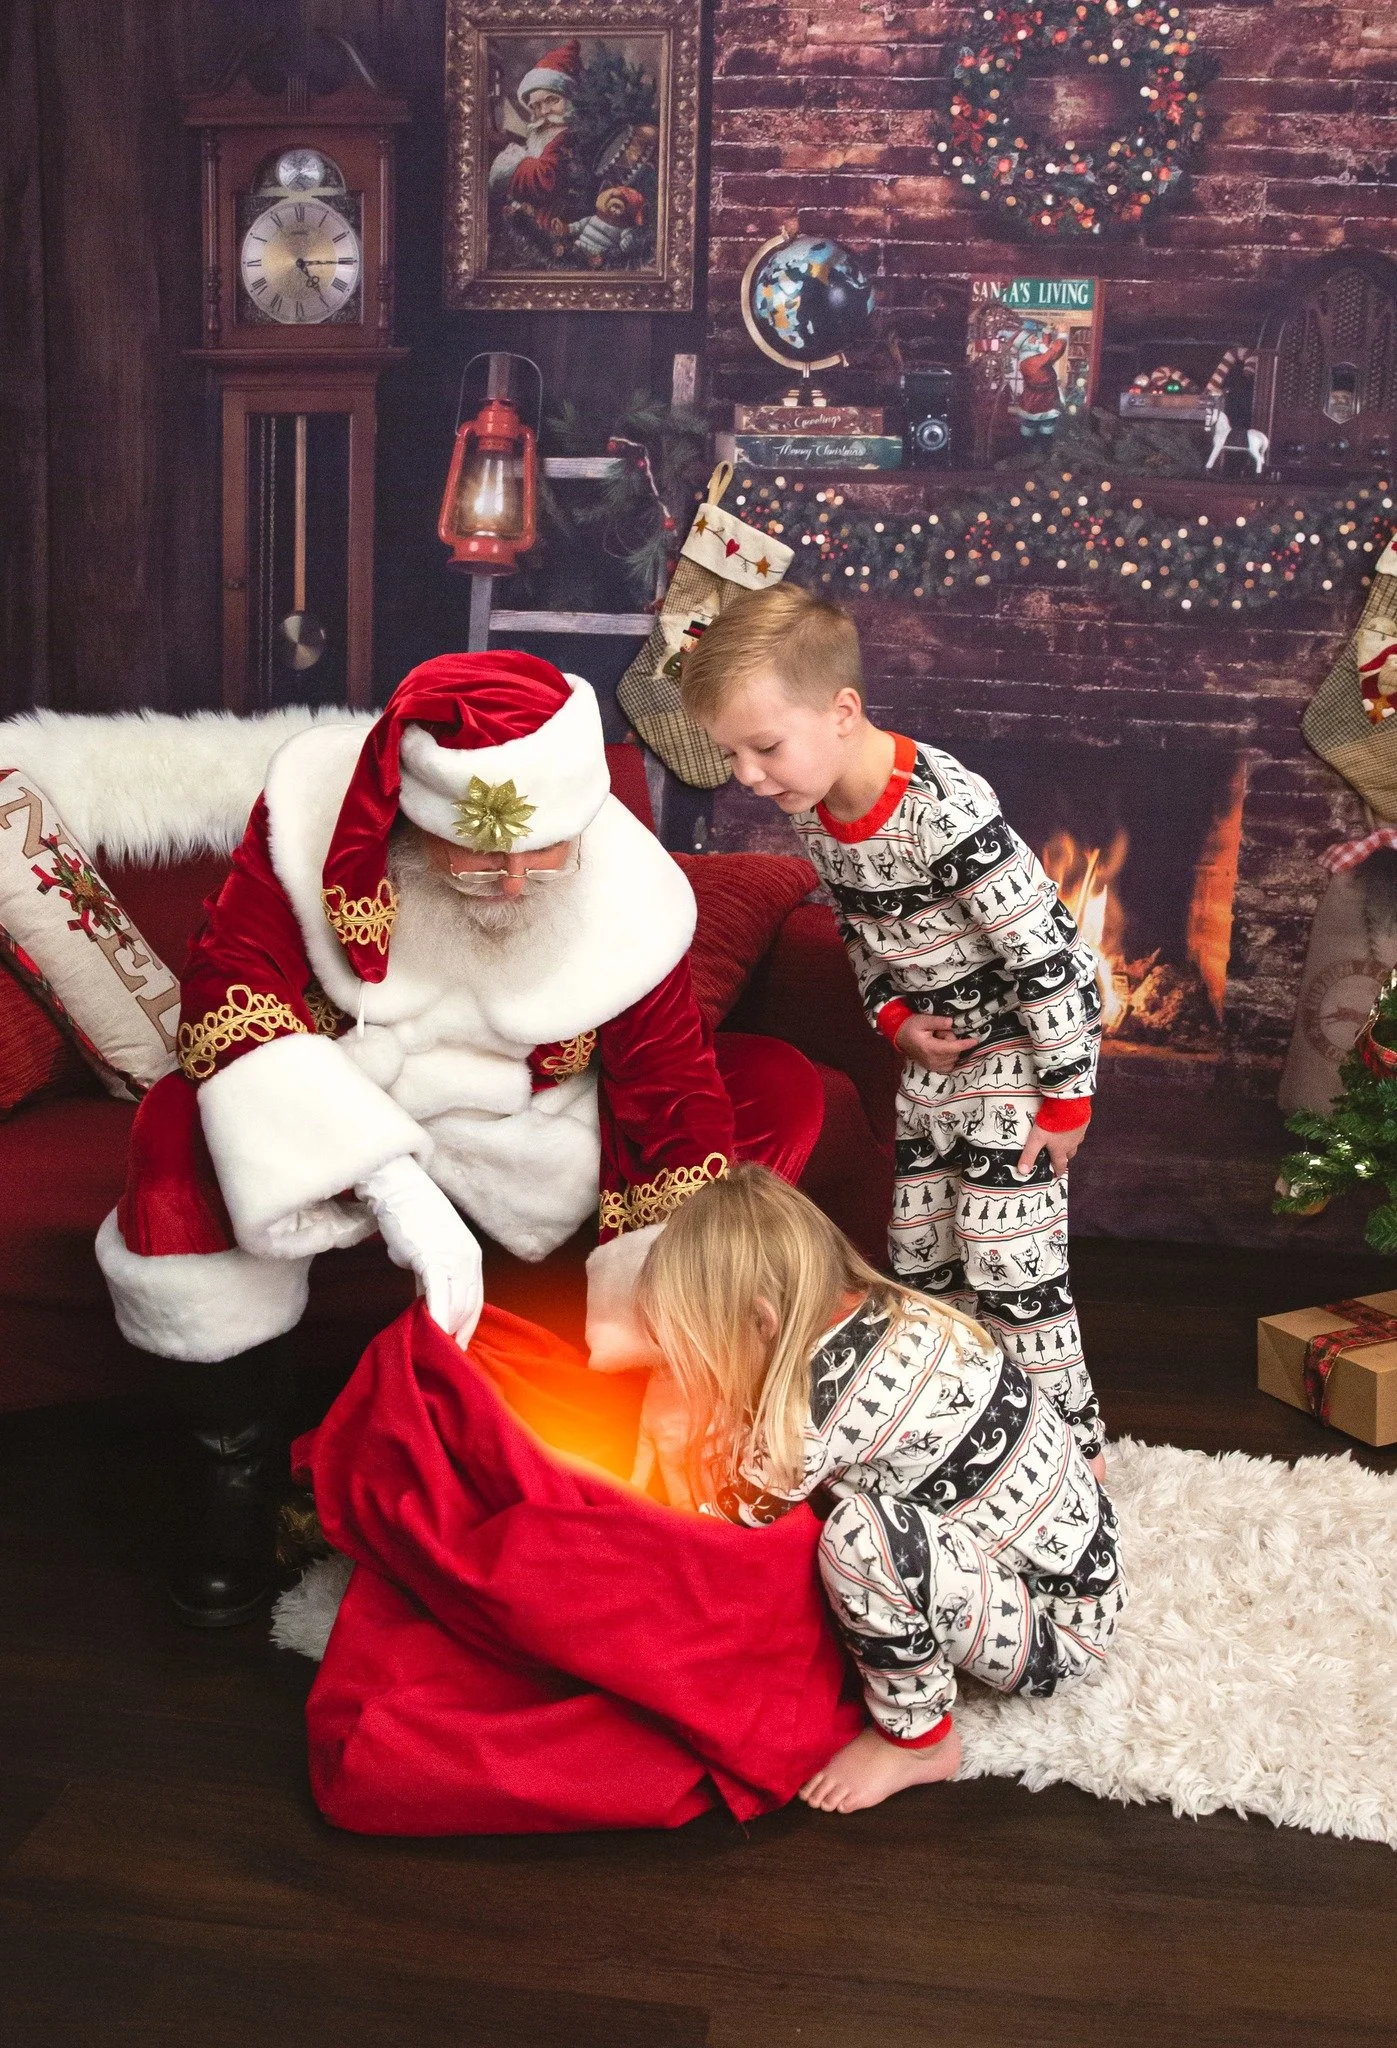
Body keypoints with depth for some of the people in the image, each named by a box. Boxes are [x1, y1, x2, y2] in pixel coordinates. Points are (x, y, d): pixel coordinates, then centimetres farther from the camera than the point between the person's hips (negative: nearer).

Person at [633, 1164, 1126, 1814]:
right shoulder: (877, 1308, -3)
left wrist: (672, 1430, 5)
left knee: (856, 1534, -30)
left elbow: (739, 1506, -9)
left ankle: (915, 1739, -5)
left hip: (1057, 1633, -9)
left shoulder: (827, 1394, -27)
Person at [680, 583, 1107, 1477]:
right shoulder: (820, 815, -5)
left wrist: (1066, 1097, -20)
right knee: (918, 1250, 15)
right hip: (933, 1050, 8)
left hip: (1018, 1046, -8)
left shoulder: (946, 811, -31)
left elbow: (1046, 952, -26)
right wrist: (897, 1020, -3)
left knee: (1008, 1257, -6)